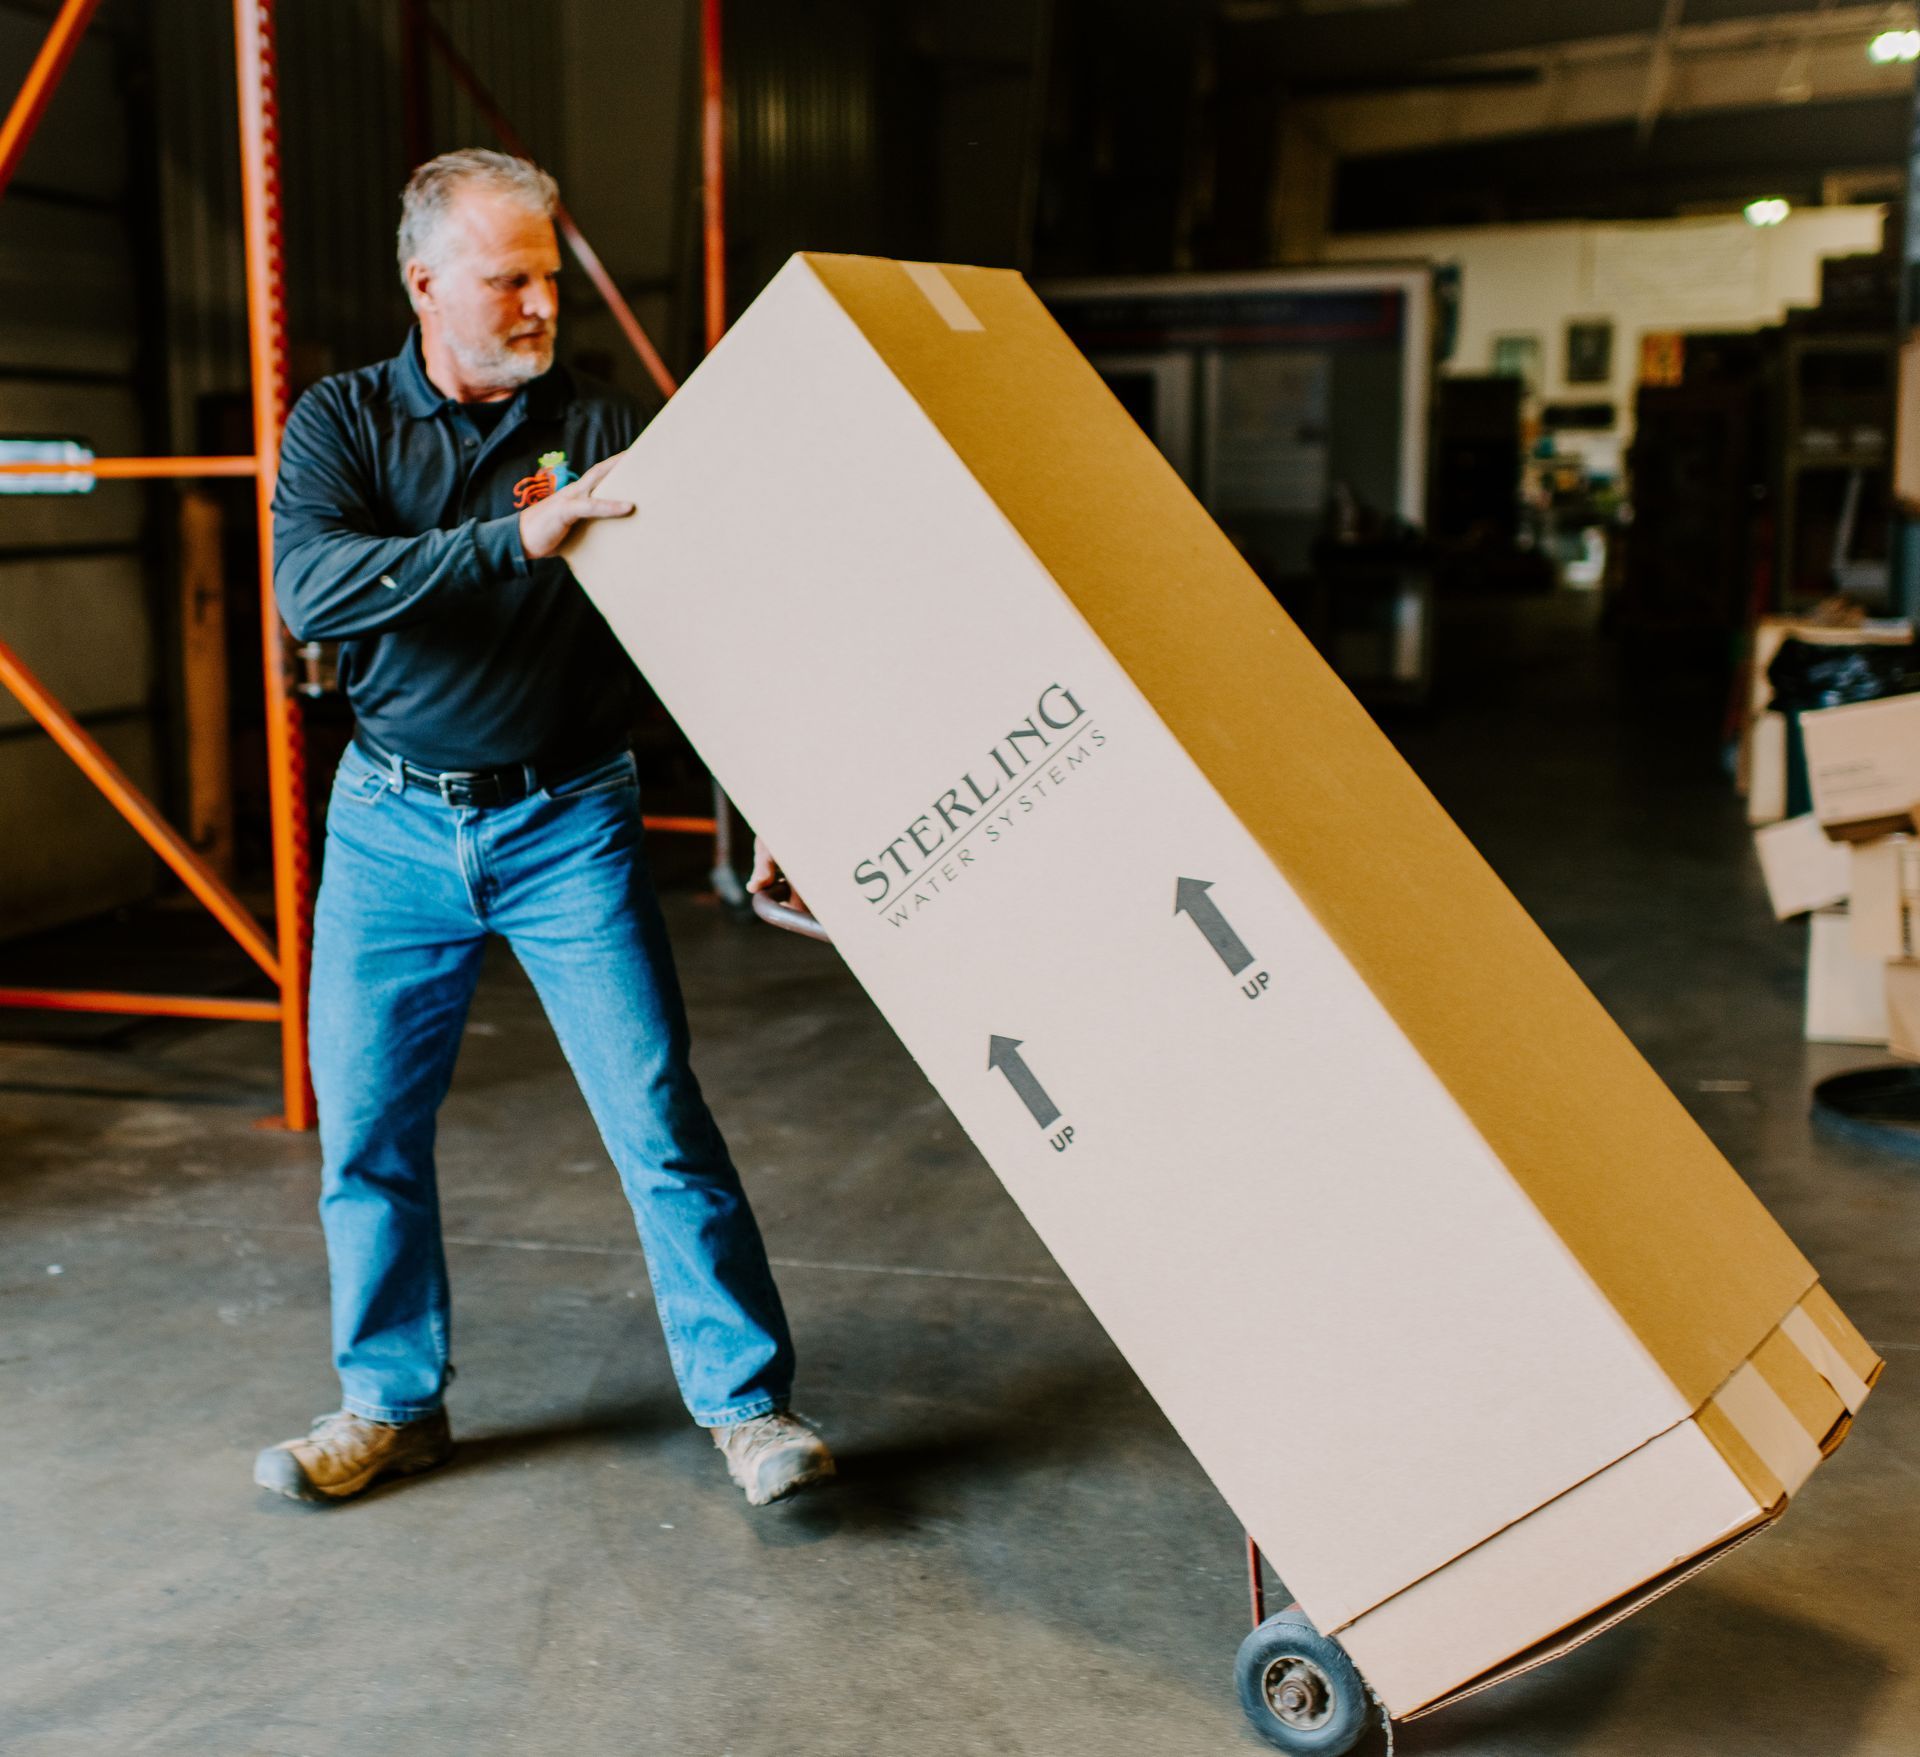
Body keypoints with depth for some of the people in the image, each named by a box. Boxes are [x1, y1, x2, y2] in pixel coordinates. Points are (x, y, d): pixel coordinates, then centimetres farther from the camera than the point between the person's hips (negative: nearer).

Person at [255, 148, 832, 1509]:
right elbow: (311, 586, -21)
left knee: (658, 1116, -5)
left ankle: (748, 1403, 8)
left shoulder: (600, 424, -2)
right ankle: (392, 1406, 26)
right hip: (393, 823, 2)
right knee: (367, 1126, 8)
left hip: (566, 823, -1)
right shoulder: (344, 422, -1)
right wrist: (517, 537, -32)